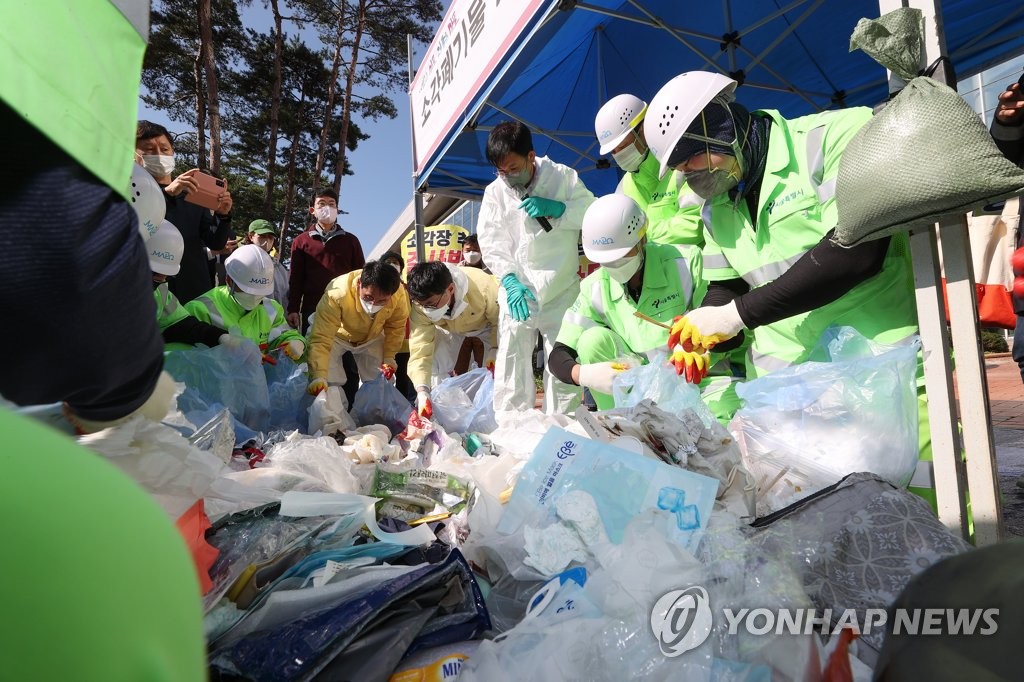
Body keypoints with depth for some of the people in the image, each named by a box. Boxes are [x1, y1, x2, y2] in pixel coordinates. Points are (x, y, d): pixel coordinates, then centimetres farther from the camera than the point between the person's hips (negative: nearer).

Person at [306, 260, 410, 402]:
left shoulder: (399, 294, -32)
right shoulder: (337, 294, -41)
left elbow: (396, 329, -11)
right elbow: (320, 339, -40)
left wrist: (389, 358, -16)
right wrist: (318, 377, -50)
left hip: (372, 337, 3)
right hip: (337, 334, -2)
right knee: (330, 385, -17)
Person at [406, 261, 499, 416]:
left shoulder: (482, 286, -43)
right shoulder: (420, 308, -34)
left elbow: (500, 320, -25)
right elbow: (420, 351, -37)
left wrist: (496, 351, -36)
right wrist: (422, 392, -50)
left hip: (487, 325, -2)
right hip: (450, 330, 2)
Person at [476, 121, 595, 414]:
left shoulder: (563, 177, 1)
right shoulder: (494, 192, 3)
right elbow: (491, 243, -1)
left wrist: (557, 208, -14)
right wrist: (510, 280, -15)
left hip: (561, 292, -1)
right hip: (518, 292, 1)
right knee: (511, 362, 2)